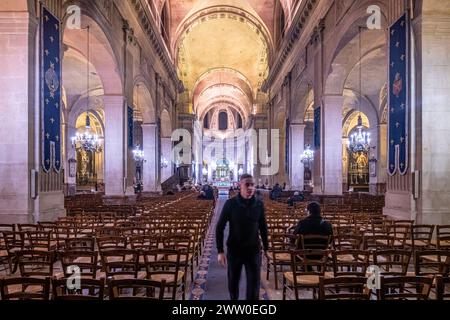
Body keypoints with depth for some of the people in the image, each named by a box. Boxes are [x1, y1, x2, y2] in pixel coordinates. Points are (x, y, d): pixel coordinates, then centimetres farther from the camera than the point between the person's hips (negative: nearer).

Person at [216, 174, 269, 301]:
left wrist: (266, 248, 11)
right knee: (233, 282, 16)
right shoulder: (230, 203, -11)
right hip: (234, 250, -1)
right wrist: (220, 251, -11)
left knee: (254, 284, 4)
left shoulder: (259, 204, -4)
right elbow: (219, 227, -7)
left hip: (254, 250, 1)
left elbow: (263, 227, 7)